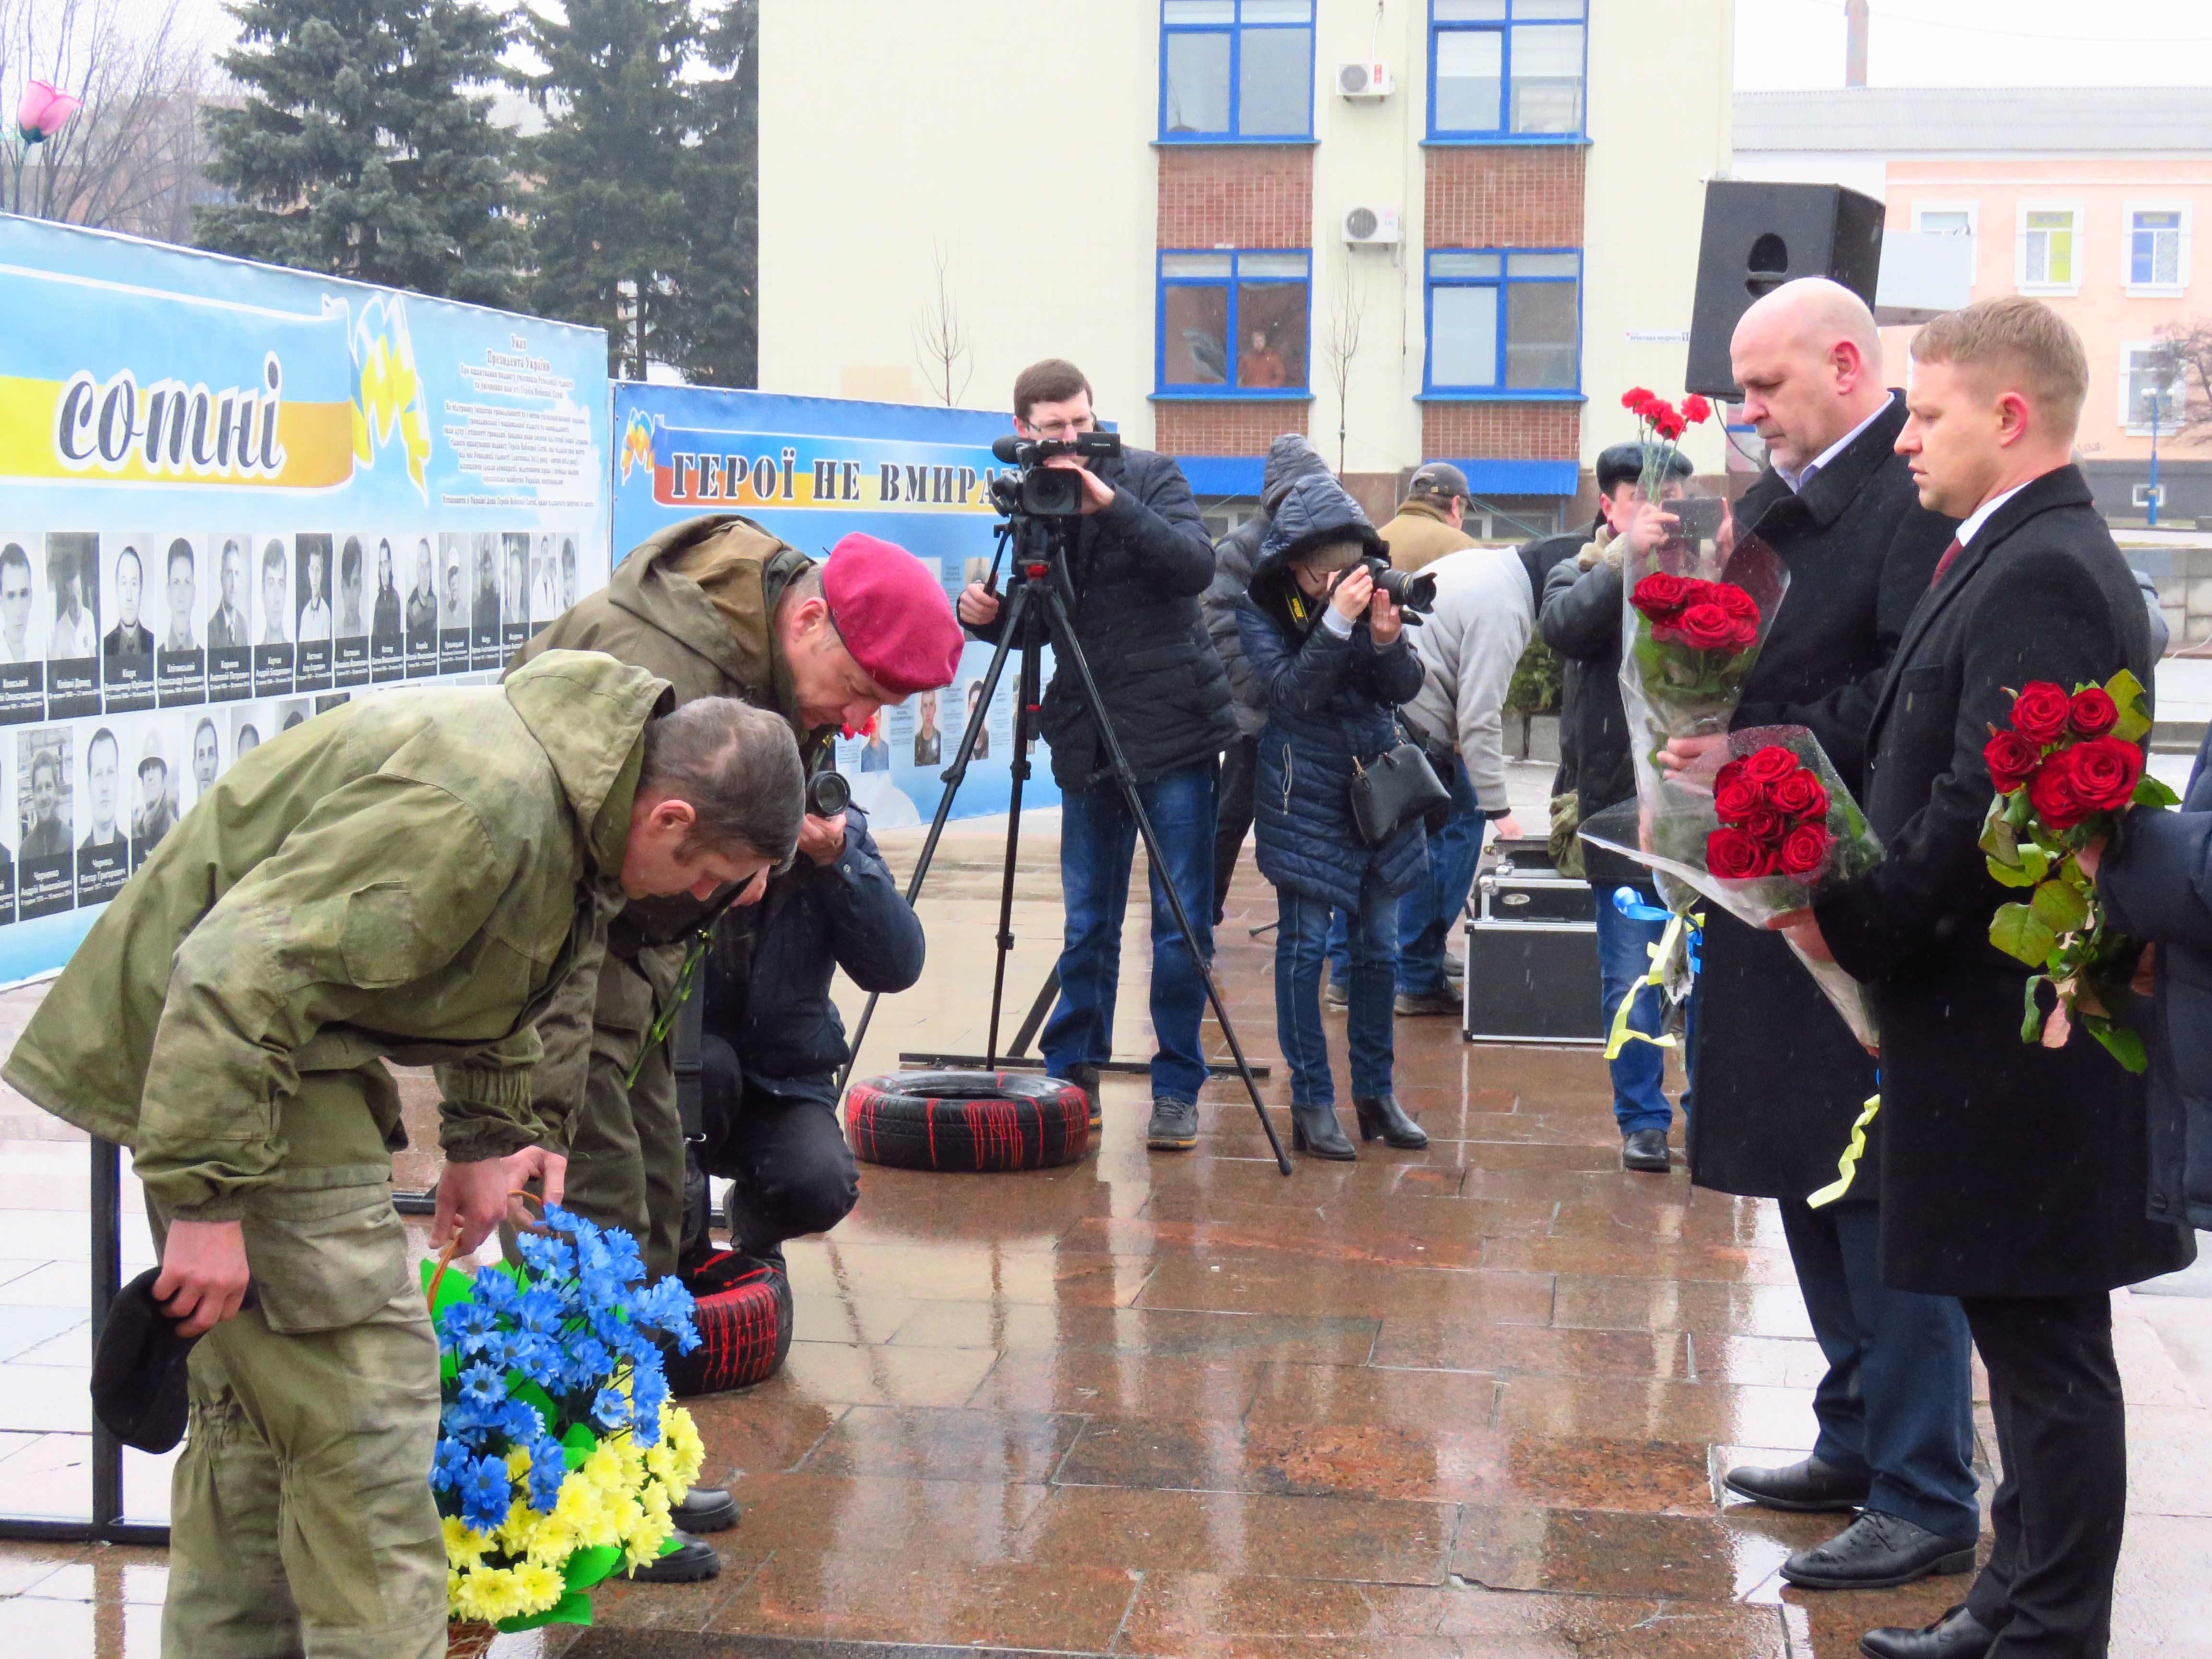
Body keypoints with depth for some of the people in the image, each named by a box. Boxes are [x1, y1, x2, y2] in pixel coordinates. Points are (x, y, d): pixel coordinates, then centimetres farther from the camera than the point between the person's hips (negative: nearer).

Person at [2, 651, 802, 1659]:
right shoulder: (472, 816, -30)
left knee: (260, 1400, 18)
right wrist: (207, 1199, -30)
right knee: (360, 1398, -11)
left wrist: (487, 1138, 25)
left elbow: (496, 982, 24)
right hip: (212, 1045, -11)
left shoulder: (577, 804, 4)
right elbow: (239, 972, -32)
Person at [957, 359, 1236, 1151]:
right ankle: (1071, 1079, 20)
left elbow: (1195, 565, -18)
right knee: (1087, 925, 9)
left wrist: (1112, 505, -27)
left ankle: (1177, 1091, 10)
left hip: (1174, 732, -3)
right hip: (1087, 742, 3)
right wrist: (985, 614, -9)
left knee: (1181, 925, 1)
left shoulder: (1149, 477, -3)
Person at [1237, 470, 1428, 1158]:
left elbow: (1406, 688, -2)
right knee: (1304, 947, -5)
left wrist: (1388, 638, -21)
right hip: (1307, 794, -4)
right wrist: (1337, 621, -30)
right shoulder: (1259, 609, -8)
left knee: (1379, 947, 8)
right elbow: (1294, 692, -21)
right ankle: (1311, 1104, 1)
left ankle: (1376, 1094, 18)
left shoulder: (1368, 589, 1)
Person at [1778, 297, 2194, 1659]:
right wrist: (1859, 914, 6)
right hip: (2006, 1026, 10)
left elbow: (1985, 816, -24)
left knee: (2049, 1354, 0)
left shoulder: (2040, 577, -18)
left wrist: (1850, 923, -13)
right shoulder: (2033, 561, 14)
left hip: (2015, 1036, -10)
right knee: (2032, 1344, 18)